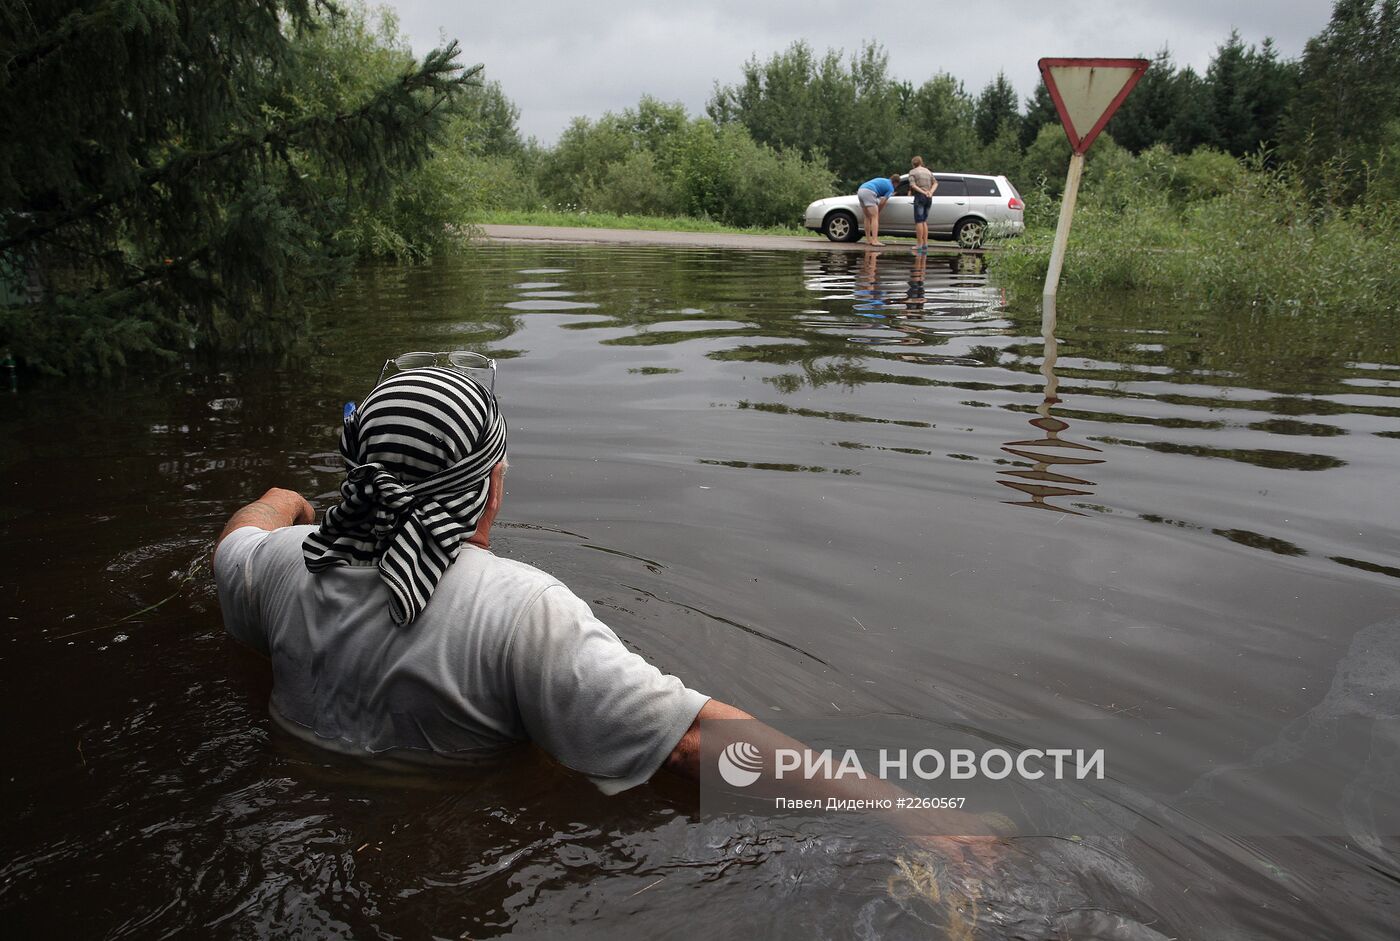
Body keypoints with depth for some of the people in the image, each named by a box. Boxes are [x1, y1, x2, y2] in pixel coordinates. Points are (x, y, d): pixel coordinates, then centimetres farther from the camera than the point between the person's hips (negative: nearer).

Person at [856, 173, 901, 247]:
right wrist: (878, 212, 17)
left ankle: (868, 239, 16)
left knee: (868, 217, 15)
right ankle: (875, 240, -17)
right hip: (869, 192, -8)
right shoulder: (891, 188, 9)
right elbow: (882, 202, 5)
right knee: (875, 217, -7)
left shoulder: (882, 180, 32)